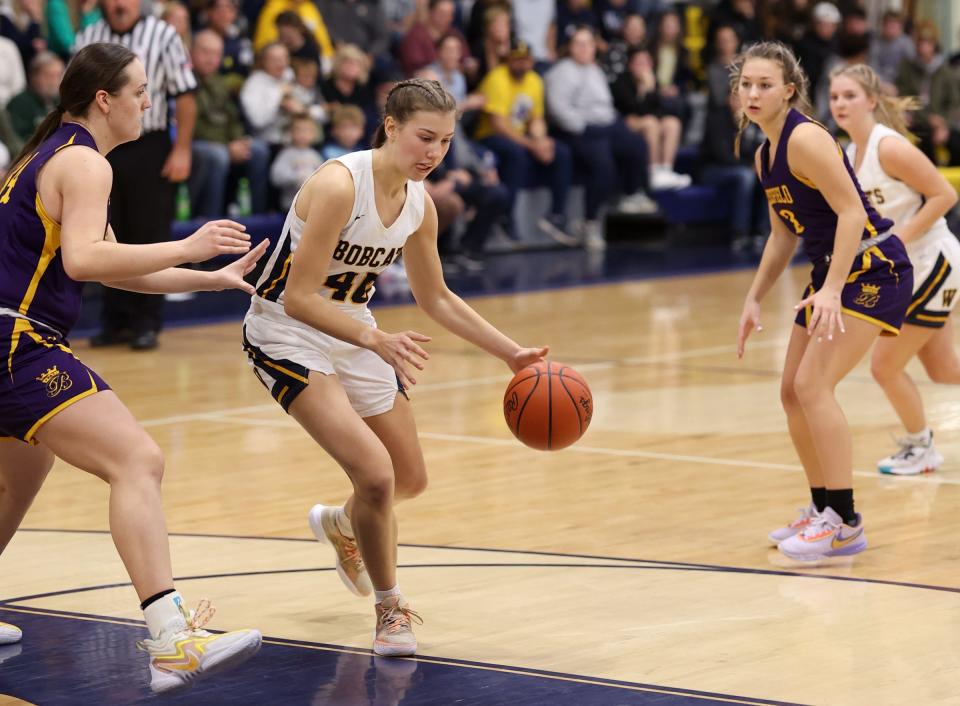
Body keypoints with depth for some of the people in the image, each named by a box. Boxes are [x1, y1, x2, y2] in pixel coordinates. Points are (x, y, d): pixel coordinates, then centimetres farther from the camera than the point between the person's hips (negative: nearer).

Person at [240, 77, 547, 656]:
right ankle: (389, 607, 2)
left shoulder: (419, 203, -5)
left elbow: (436, 298, 9)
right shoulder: (340, 185, -28)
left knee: (411, 480, 16)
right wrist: (377, 340, -38)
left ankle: (341, 525, 51)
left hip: (353, 329, 8)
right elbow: (299, 298, -29)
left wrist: (513, 354, 4)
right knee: (375, 473, -22)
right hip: (287, 332, -8)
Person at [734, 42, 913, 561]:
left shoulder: (805, 139, -18)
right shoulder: (764, 156, 10)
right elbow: (783, 234, 20)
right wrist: (754, 299, 15)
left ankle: (844, 524, -12)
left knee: (813, 387, -17)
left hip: (873, 268, -10)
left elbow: (852, 211, -24)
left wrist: (831, 290, -30)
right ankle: (823, 511, 23)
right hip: (831, 271, 10)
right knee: (793, 392, 11)